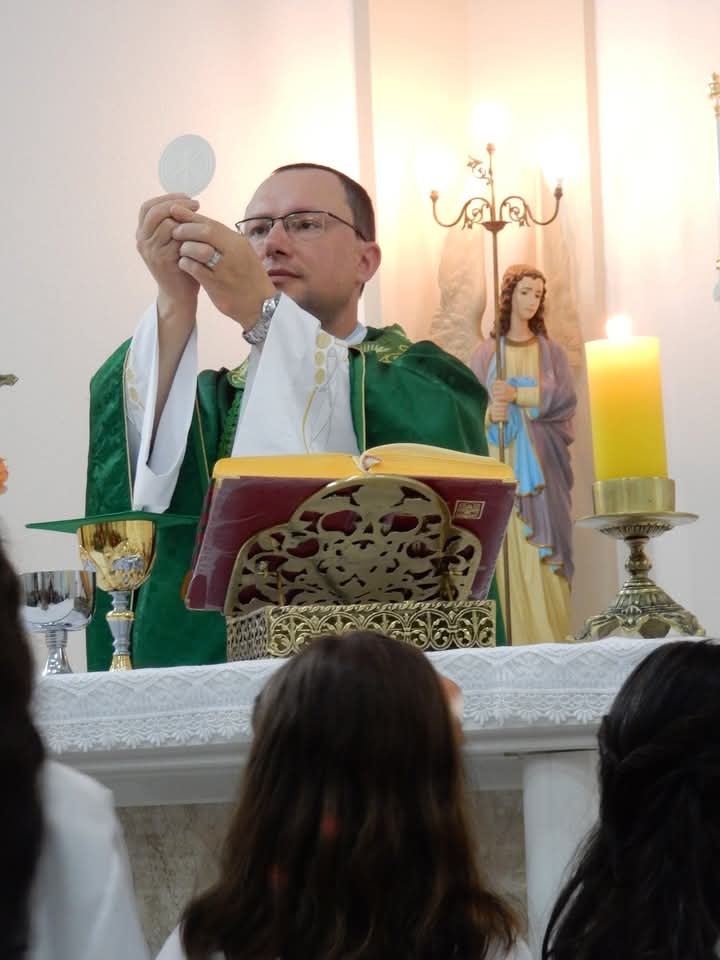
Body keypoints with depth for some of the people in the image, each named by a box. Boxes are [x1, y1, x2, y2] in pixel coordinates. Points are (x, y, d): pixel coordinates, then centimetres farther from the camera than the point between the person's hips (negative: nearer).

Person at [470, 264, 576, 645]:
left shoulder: (551, 351, 12)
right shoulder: (485, 353, 9)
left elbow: (565, 399, -1)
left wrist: (518, 395, -12)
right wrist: (490, 414, -19)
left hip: (540, 463, 0)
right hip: (501, 463, 0)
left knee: (541, 551, -7)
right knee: (508, 548, -7)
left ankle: (550, 639, -7)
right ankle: (515, 640, -7)